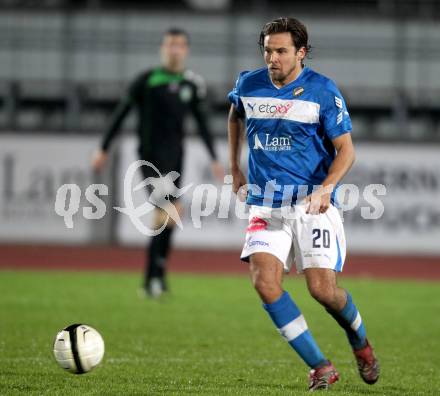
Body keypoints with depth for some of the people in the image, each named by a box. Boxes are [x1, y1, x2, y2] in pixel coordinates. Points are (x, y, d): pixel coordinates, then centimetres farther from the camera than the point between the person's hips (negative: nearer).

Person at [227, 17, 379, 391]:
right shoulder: (248, 85, 3)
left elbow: (346, 149, -7)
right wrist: (235, 168, 27)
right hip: (265, 205, 3)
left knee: (323, 289, -10)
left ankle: (360, 342, 25)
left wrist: (325, 188, -23)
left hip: (312, 204, -3)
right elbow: (235, 116, 27)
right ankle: (321, 367, -8)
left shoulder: (322, 91, -8)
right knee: (265, 282, -18)